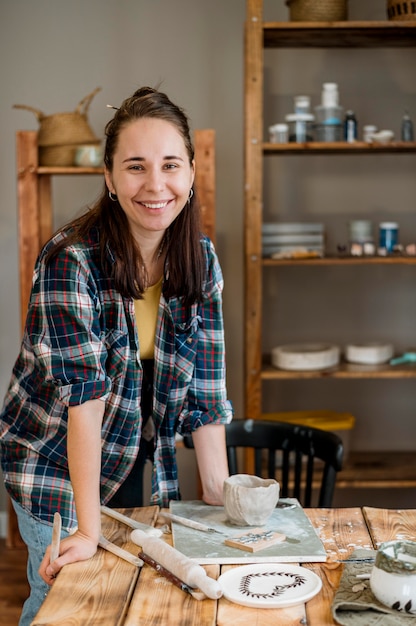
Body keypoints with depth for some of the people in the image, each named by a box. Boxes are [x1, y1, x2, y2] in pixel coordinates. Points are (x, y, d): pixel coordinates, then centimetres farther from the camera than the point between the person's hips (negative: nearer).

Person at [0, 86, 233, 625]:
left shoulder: (201, 259, -9)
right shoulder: (70, 258, -26)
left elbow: (205, 387, -6)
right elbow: (84, 394, -30)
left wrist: (219, 493, -9)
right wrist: (88, 531, -29)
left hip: (139, 461, 5)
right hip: (57, 464, -4)